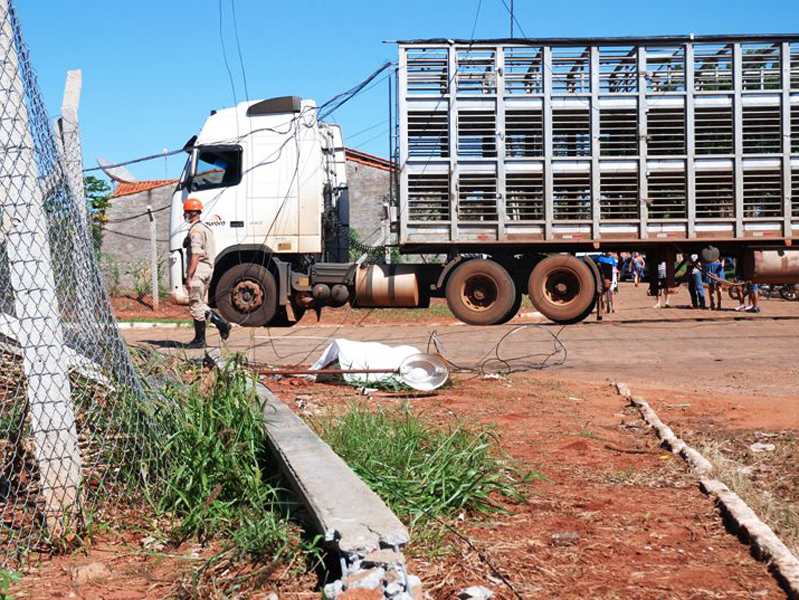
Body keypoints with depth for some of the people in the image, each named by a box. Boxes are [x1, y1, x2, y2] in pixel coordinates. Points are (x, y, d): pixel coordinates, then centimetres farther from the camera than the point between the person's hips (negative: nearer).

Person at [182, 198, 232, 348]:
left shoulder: (195, 230, -14)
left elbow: (196, 255, -22)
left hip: (198, 269, -10)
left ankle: (199, 340, -1)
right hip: (208, 268, 10)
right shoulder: (206, 228, 18)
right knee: (199, 303, 15)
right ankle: (221, 323, 6)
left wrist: (189, 276, -22)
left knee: (196, 305, -4)